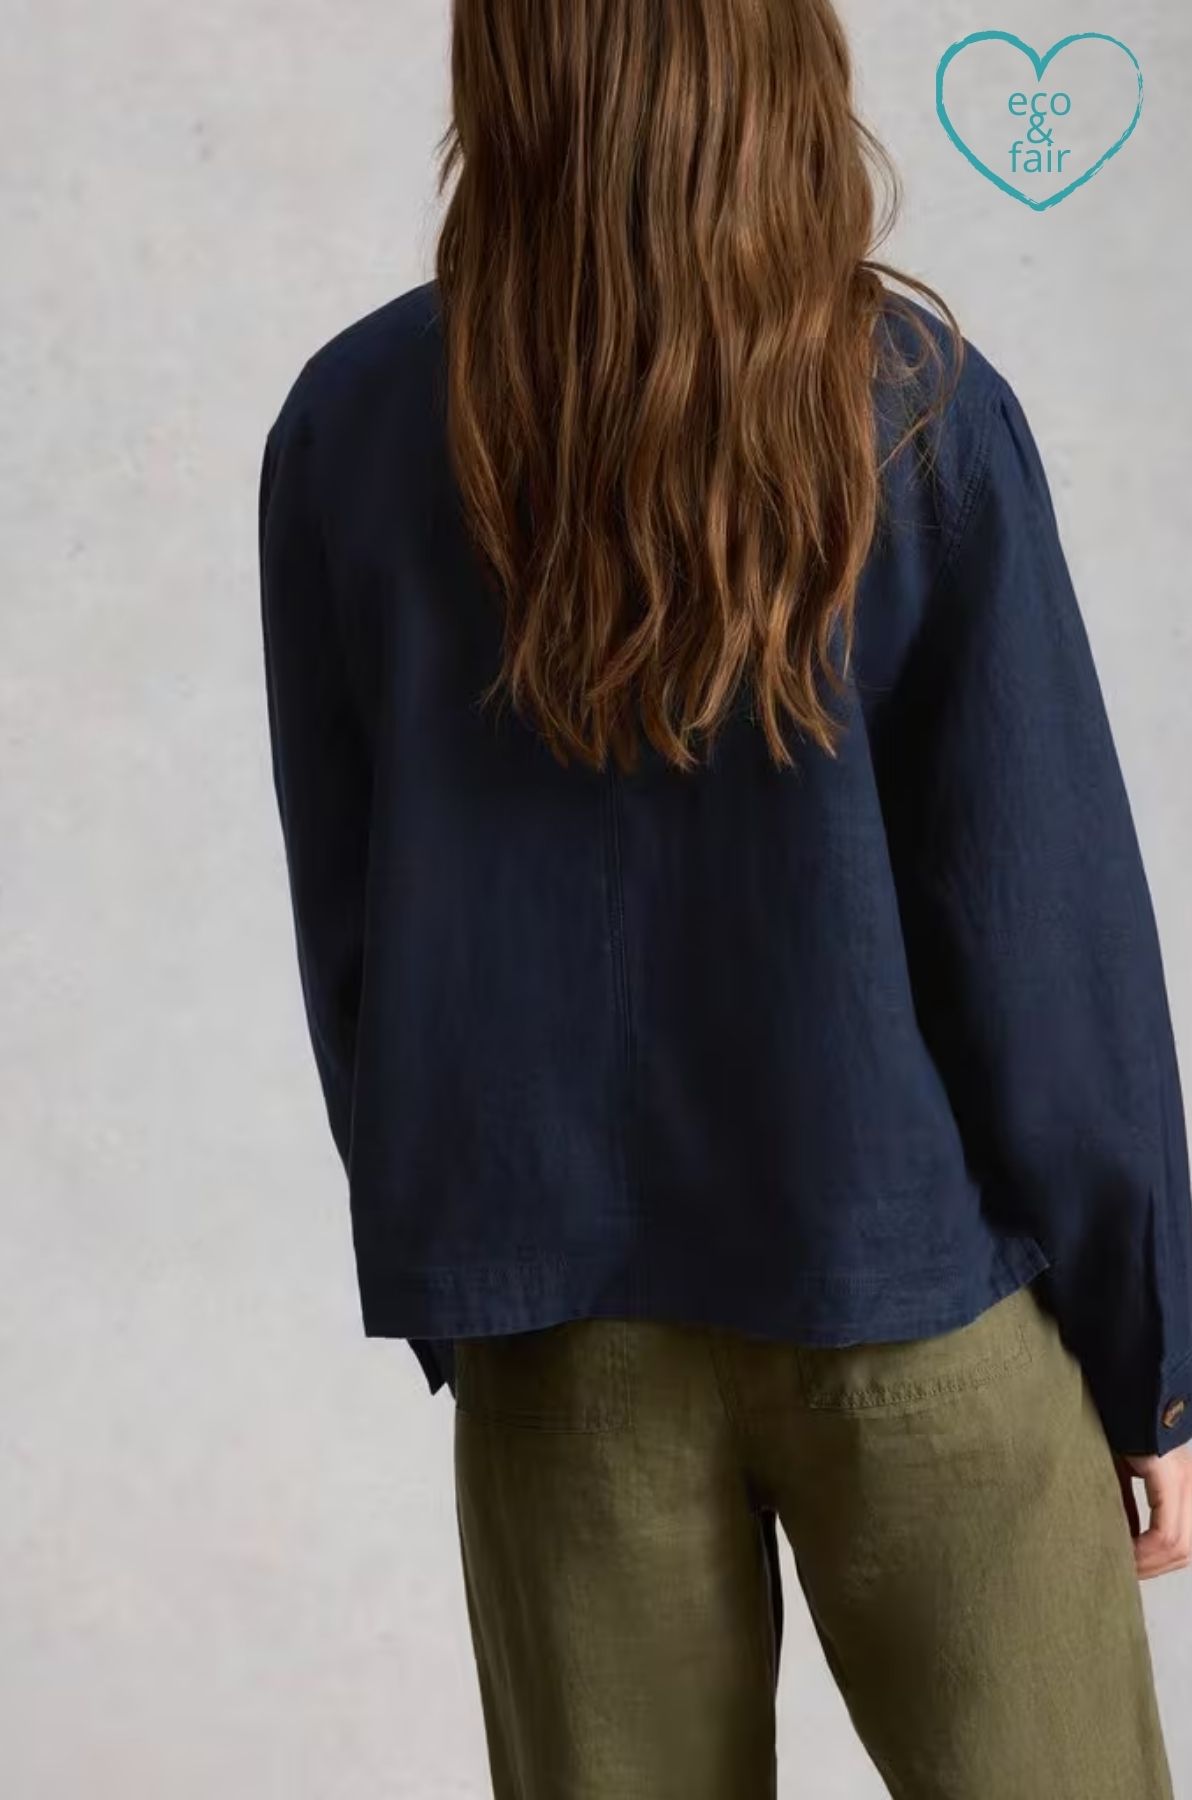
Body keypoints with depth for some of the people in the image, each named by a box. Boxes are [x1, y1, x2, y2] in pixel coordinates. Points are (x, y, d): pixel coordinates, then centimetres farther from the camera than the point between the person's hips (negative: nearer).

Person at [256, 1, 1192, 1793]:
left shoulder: (349, 431, -5)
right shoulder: (916, 415, -11)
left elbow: (344, 926, 2)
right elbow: (1044, 933, -9)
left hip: (555, 1304, 3)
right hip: (902, 1276, -2)